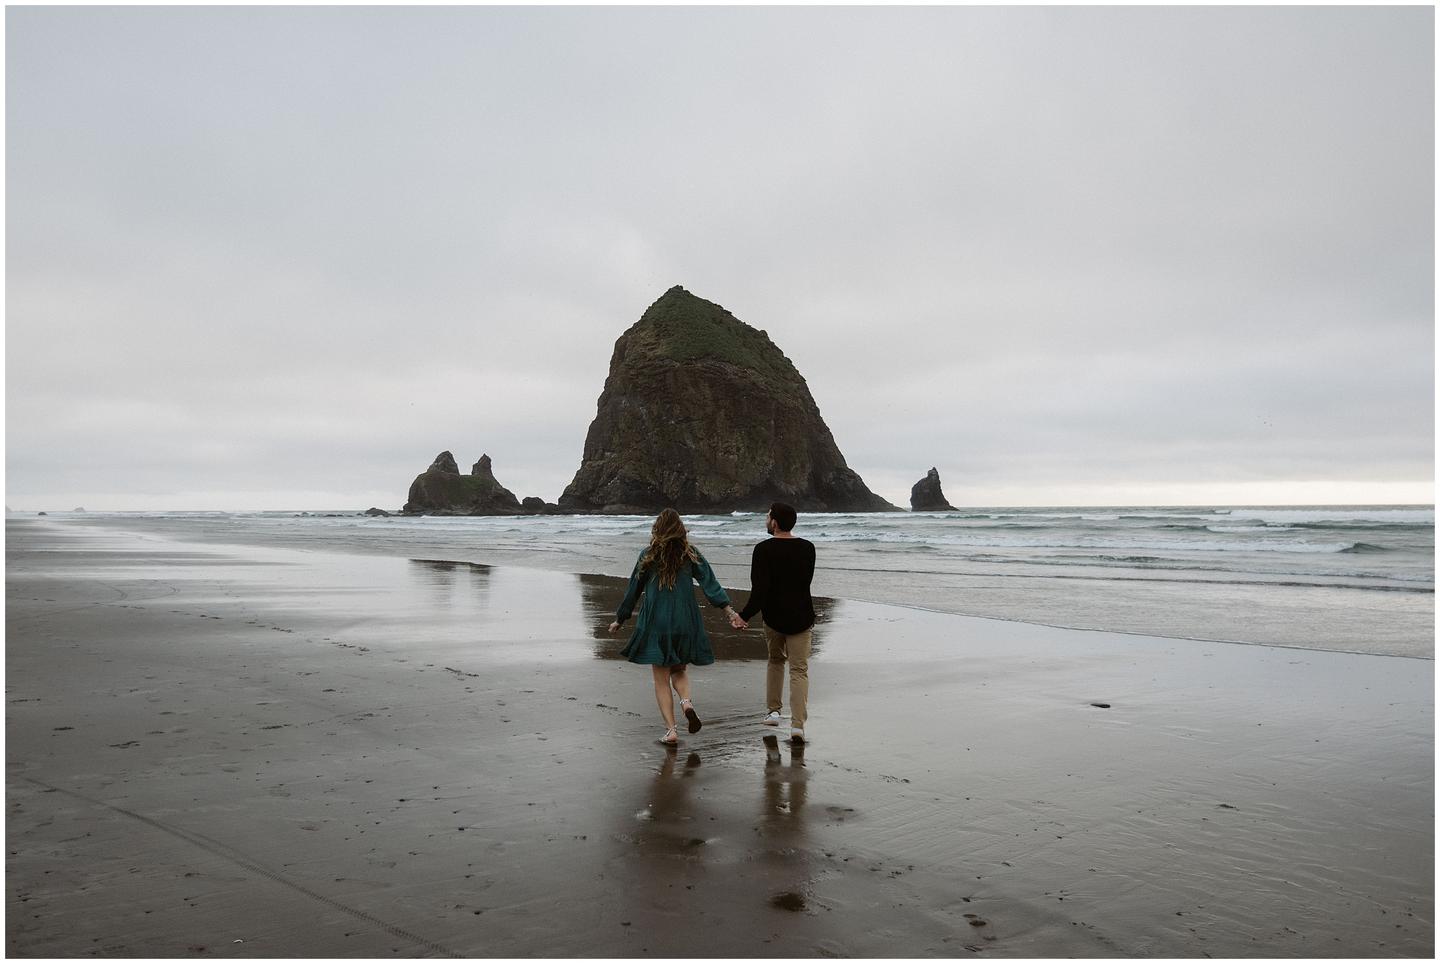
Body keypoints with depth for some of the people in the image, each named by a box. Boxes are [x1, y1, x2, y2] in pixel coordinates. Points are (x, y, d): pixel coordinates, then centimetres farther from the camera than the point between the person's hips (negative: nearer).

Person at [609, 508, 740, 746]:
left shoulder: (648, 556, -1)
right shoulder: (691, 555, 2)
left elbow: (633, 590, 5)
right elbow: (710, 583, -7)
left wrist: (620, 619, 15)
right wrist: (728, 608, -10)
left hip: (655, 623, -2)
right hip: (685, 623, 2)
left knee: (661, 679, 6)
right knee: (679, 671, 20)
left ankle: (670, 730, -1)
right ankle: (687, 702, -9)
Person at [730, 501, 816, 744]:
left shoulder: (763, 550, -13)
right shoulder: (807, 548, 2)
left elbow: (760, 590, -21)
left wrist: (745, 616, -17)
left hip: (774, 617, -2)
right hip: (801, 617, 2)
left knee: (775, 660, 23)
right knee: (799, 670, 2)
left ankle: (773, 711, 26)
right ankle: (797, 725, -8)